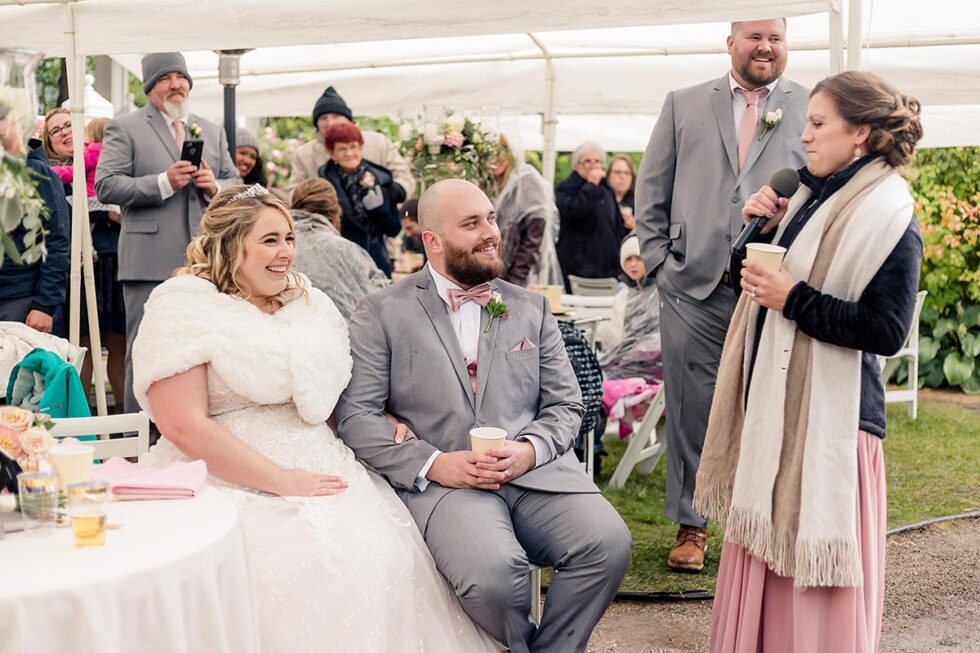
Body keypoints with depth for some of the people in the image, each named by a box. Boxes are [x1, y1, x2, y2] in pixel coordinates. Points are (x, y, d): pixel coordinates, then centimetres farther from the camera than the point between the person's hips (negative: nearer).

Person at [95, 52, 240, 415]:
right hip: (151, 262, -5)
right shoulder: (124, 128, 2)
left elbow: (235, 184, 21)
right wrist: (163, 183, -17)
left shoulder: (213, 131, 19)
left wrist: (215, 186, -3)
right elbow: (105, 186, -7)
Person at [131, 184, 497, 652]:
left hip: (320, 469, 5)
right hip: (231, 484, -5)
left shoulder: (308, 301, 16)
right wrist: (282, 481, -16)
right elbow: (184, 426, -13)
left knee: (385, 558, -19)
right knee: (304, 569, -29)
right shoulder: (182, 309, -3)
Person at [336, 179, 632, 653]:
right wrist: (432, 464, -13)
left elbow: (566, 405, 15)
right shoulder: (382, 313, 8)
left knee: (608, 542, -25)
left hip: (535, 470, 4)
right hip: (441, 481, -3)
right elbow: (356, 414, 0)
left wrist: (530, 449, -7)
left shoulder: (531, 308, 19)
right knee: (493, 571, -33)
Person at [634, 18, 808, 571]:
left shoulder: (815, 110, 7)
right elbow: (650, 190, 12)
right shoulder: (684, 105, 11)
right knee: (691, 411, 5)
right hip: (694, 287, 1)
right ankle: (691, 525, 18)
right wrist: (659, 258, 4)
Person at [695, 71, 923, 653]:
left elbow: (887, 330, -20)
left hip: (827, 414, -8)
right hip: (774, 403, 8)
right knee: (765, 551, 16)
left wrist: (794, 299, -20)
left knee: (812, 564, 1)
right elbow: (758, 278, 18)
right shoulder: (813, 195, 10)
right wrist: (758, 228, 1)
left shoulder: (888, 213, -14)